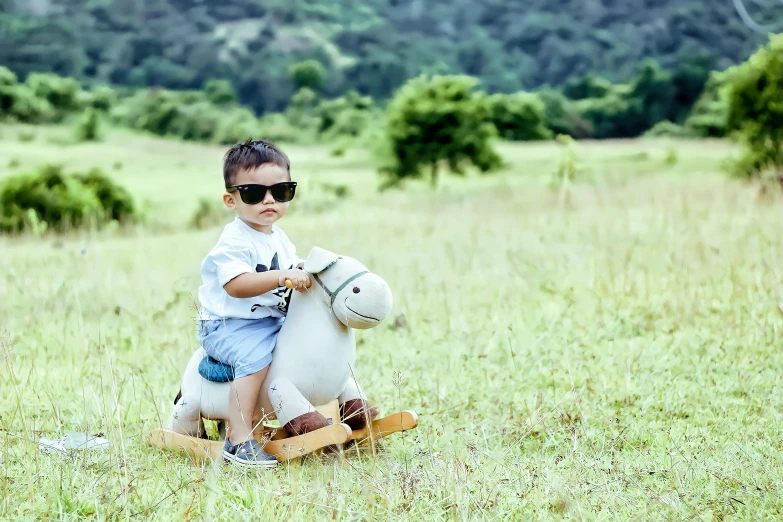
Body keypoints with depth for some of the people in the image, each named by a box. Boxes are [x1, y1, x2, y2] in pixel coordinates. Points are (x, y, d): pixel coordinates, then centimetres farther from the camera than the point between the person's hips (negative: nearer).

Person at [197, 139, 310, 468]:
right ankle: (239, 440, -30)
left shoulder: (278, 237, 12)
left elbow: (291, 270, 26)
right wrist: (280, 277, -36)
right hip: (228, 325, -9)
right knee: (256, 357, -31)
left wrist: (303, 272, 5)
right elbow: (236, 285, -30)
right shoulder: (235, 241, -17)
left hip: (271, 319, 9)